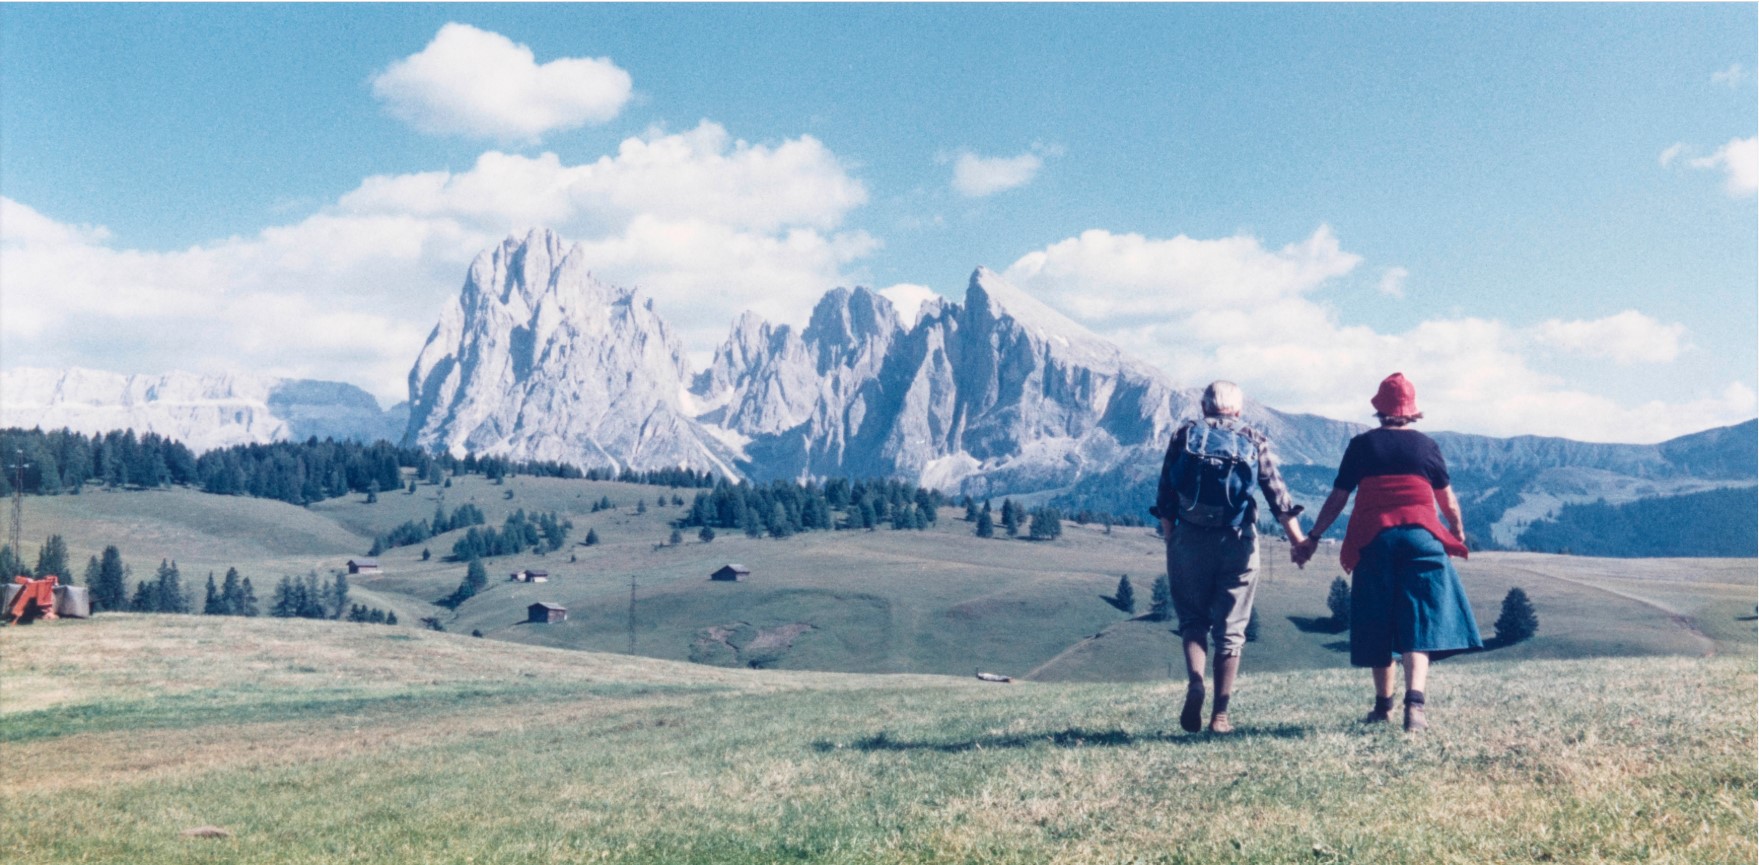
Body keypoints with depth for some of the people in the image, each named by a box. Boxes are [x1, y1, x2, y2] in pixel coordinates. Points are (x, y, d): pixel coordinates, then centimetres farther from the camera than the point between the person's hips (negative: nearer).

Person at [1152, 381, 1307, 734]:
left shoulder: (1185, 434, 7)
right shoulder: (1254, 441, 7)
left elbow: (1165, 494, 2)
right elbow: (1278, 495, 1)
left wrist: (1170, 539, 8)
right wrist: (1299, 541, 3)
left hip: (1190, 539, 0)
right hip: (1238, 542, 0)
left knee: (1193, 621, 14)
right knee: (1230, 628, 8)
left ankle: (1194, 681, -12)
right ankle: (1220, 715, 7)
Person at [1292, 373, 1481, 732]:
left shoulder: (1361, 445, 6)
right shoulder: (1426, 445, 7)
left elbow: (1338, 497, 4)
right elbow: (1448, 499, 16)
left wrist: (1313, 537, 11)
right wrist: (1458, 533, 33)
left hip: (1373, 541, 1)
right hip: (1421, 537, 0)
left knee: (1378, 625, 10)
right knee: (1418, 621, -4)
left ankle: (1384, 705, 18)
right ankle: (1415, 700, -21)